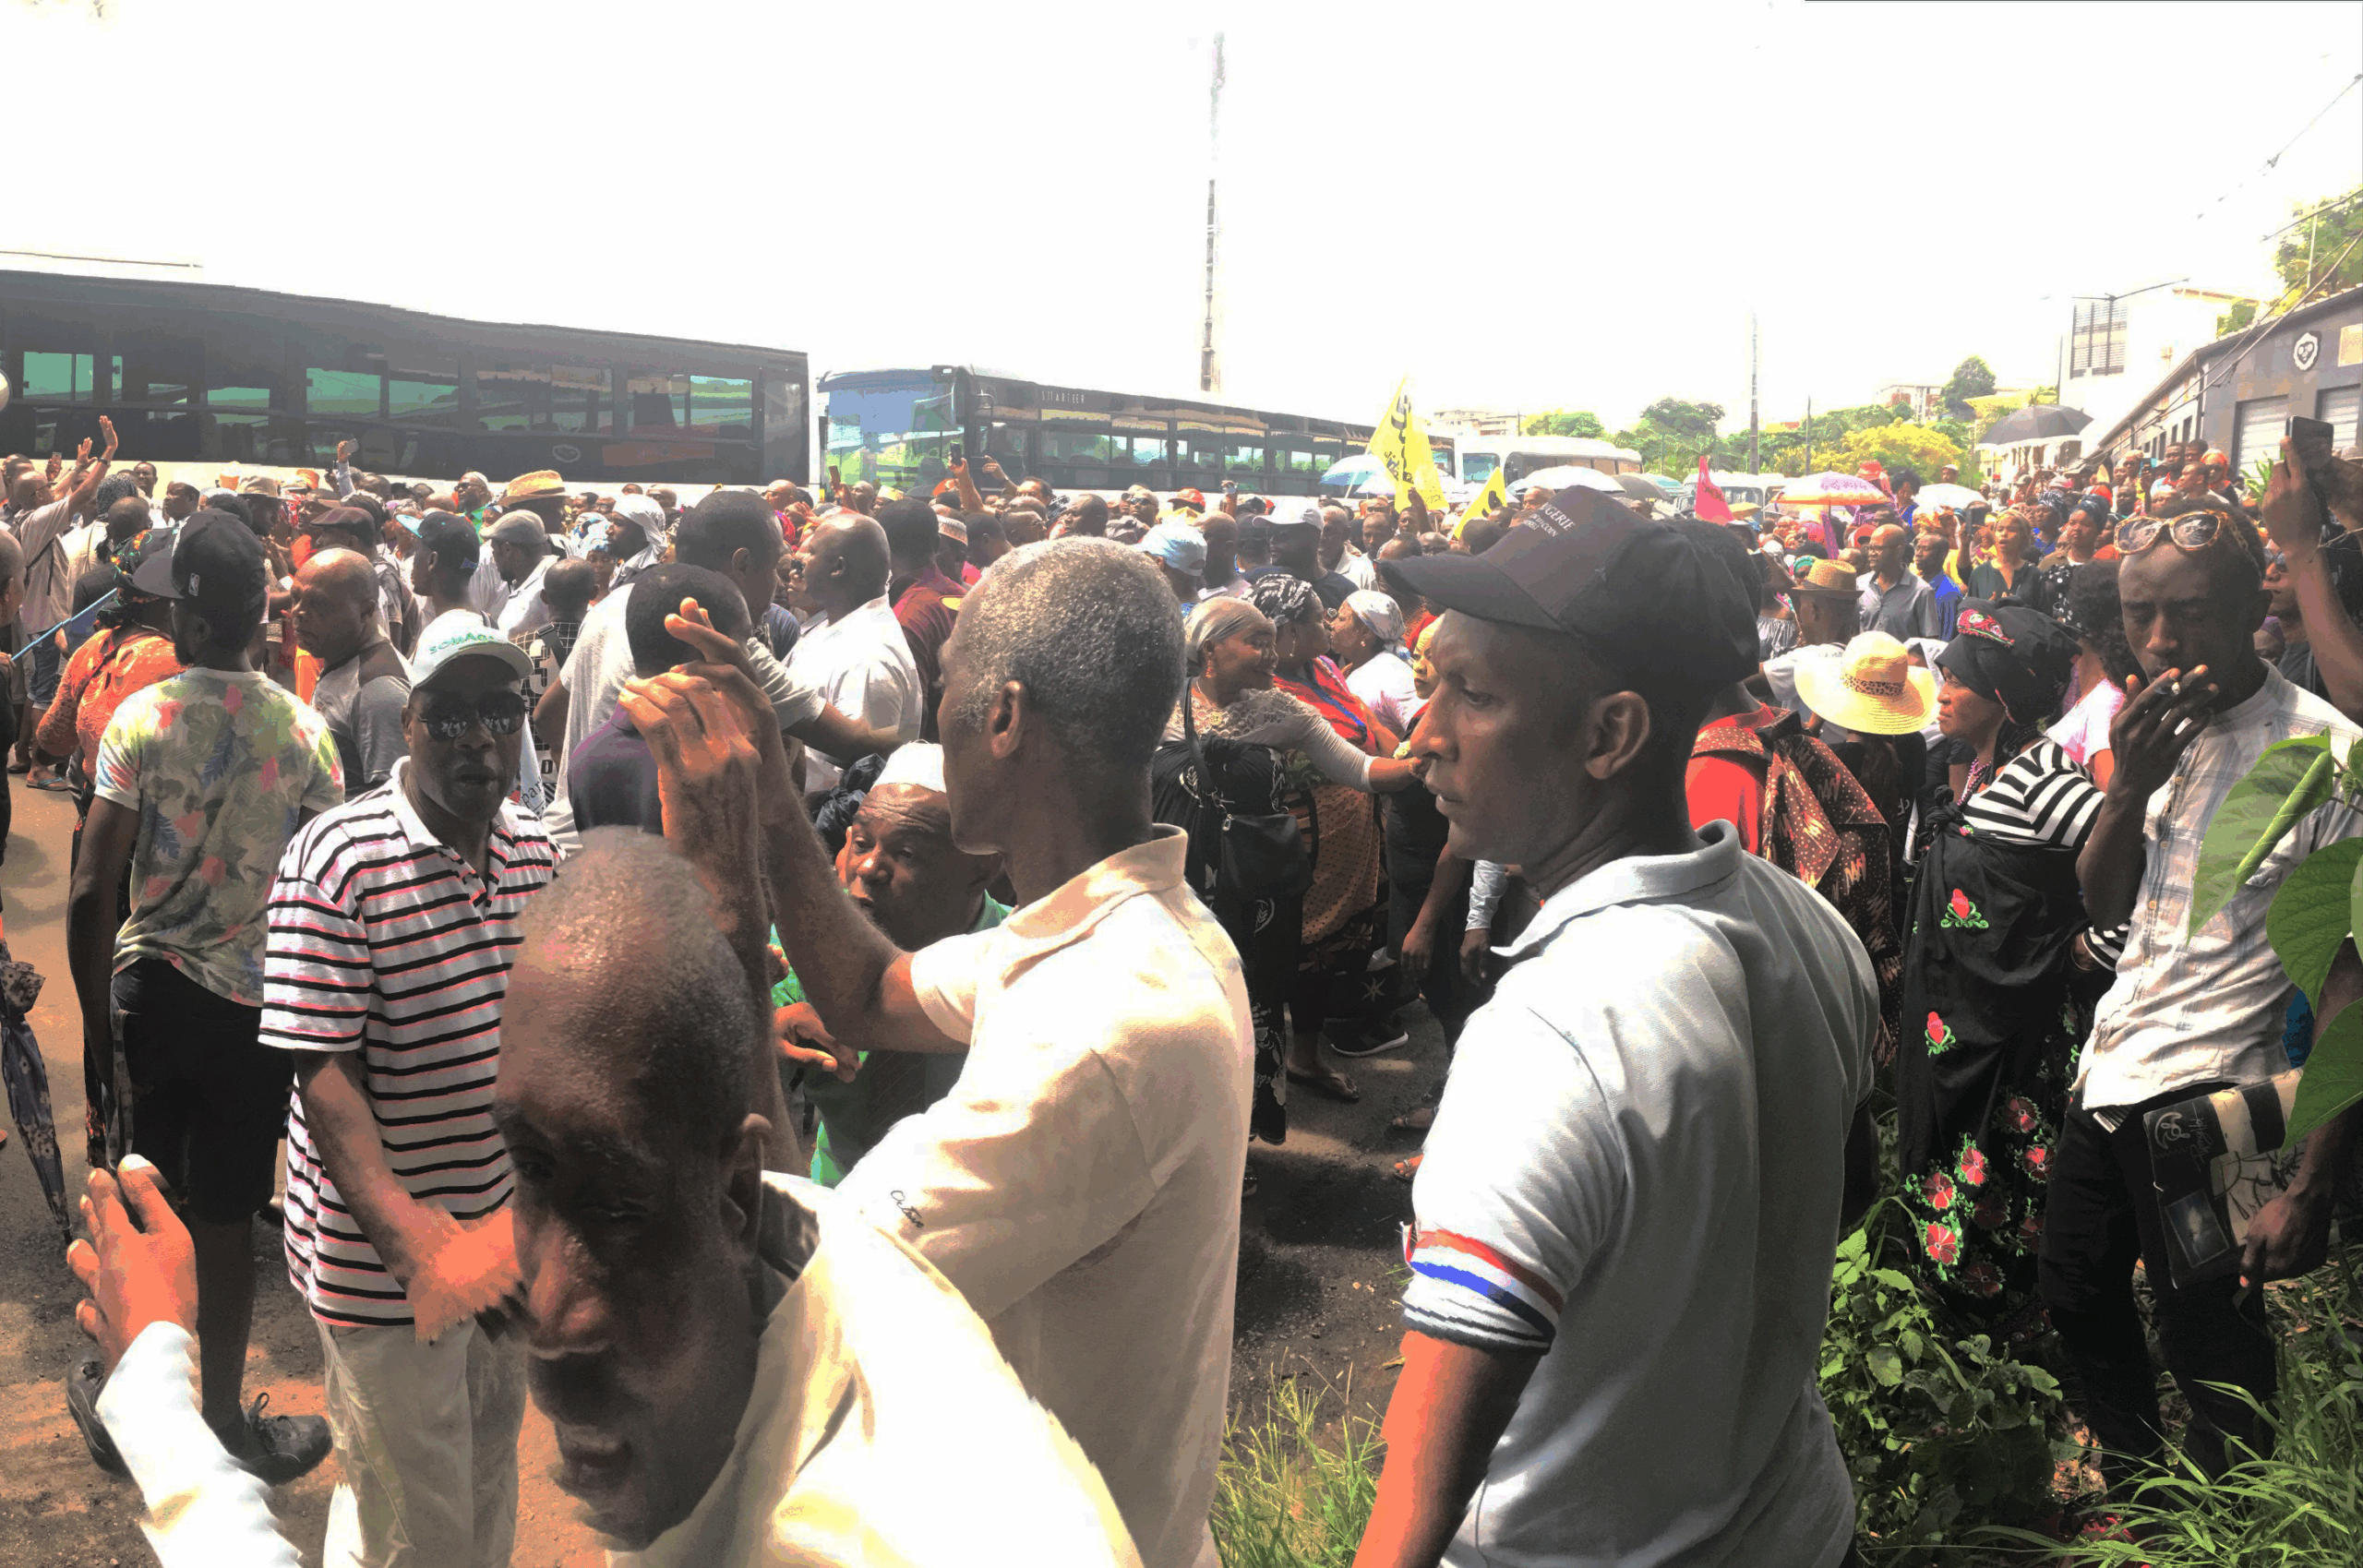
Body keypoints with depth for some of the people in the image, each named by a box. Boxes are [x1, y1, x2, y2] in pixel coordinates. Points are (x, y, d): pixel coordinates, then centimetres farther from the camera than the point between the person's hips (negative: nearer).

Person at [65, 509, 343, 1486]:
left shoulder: (140, 719, -11)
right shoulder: (304, 730, -7)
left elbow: (91, 892, -12)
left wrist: (96, 1015, 0)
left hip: (152, 989, 0)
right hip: (258, 1002, 0)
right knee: (223, 1216, 11)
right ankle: (223, 1425, 24)